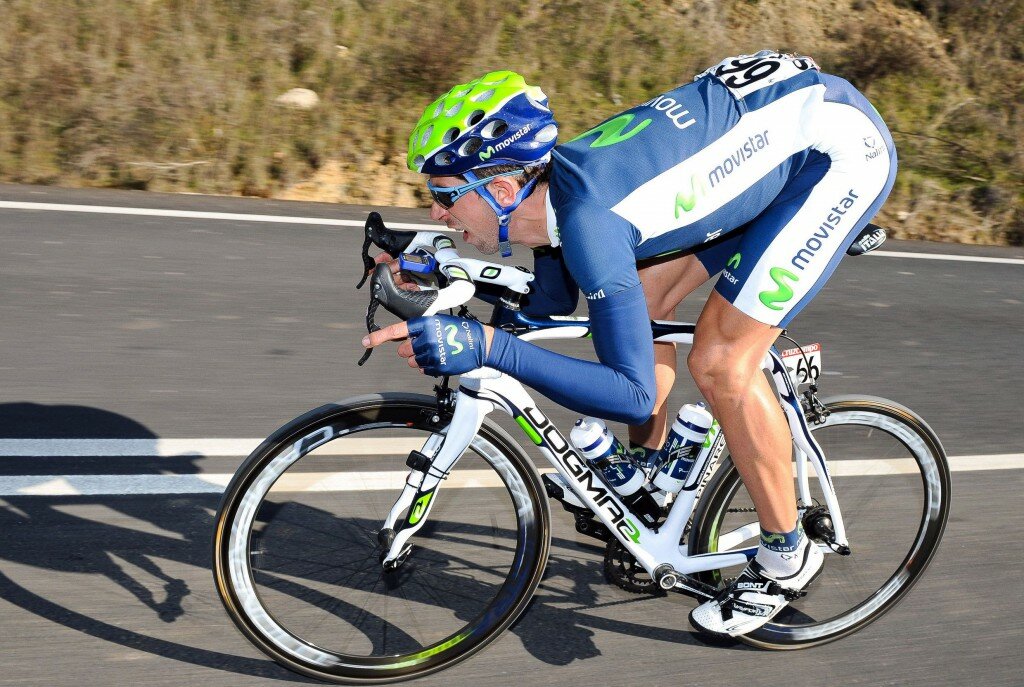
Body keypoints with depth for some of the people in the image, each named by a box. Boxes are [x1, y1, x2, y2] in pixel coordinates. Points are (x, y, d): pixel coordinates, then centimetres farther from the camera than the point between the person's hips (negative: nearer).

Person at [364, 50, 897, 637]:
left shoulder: (589, 221, -31)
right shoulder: (554, 187, -4)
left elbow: (634, 395, -31)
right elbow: (552, 306, 15)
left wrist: (486, 346, -37)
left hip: (842, 142, -9)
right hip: (776, 124, 9)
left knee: (719, 364, -13)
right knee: (641, 301, 7)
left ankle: (787, 557, 8)